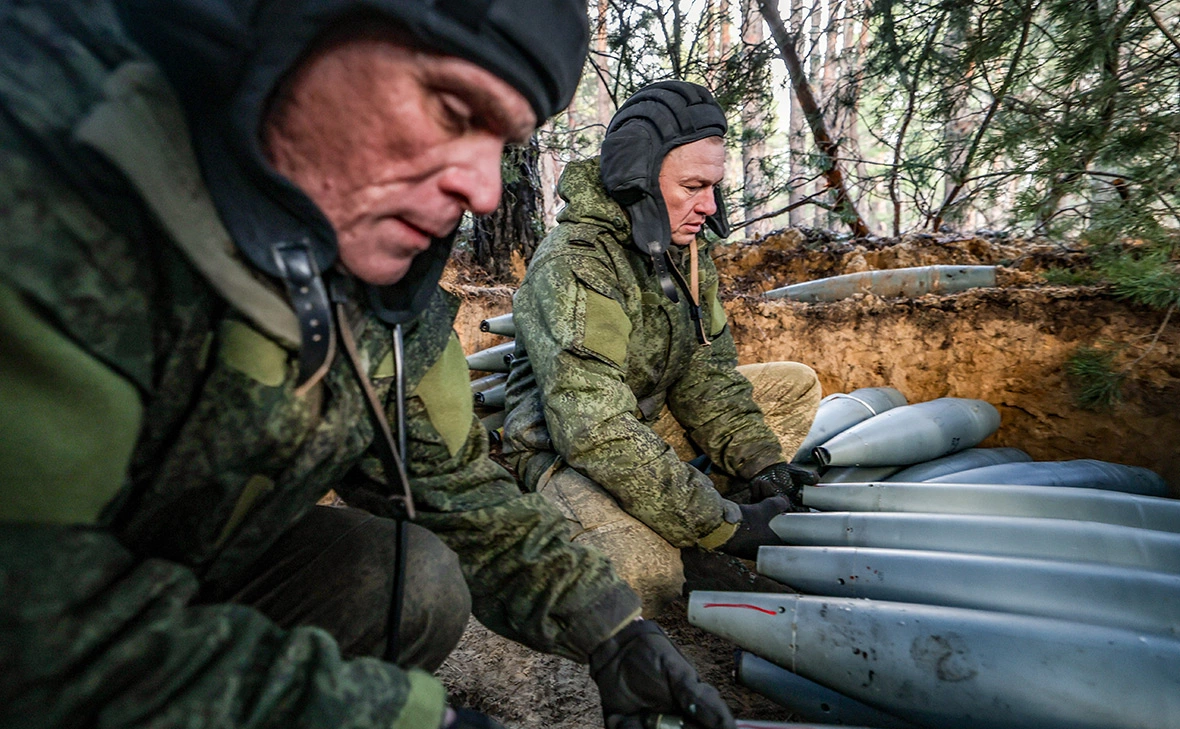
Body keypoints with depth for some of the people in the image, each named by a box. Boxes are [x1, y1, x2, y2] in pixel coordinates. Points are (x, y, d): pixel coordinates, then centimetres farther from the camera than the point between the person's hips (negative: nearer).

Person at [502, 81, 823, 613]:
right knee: (647, 576, -35)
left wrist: (763, 466, -12)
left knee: (795, 385, 6)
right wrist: (721, 526, -32)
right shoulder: (573, 265, -28)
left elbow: (705, 372, 0)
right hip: (563, 450, -8)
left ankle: (676, 514, 0)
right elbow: (596, 434, -35)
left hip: (649, 420, 9)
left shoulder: (686, 248, 0)